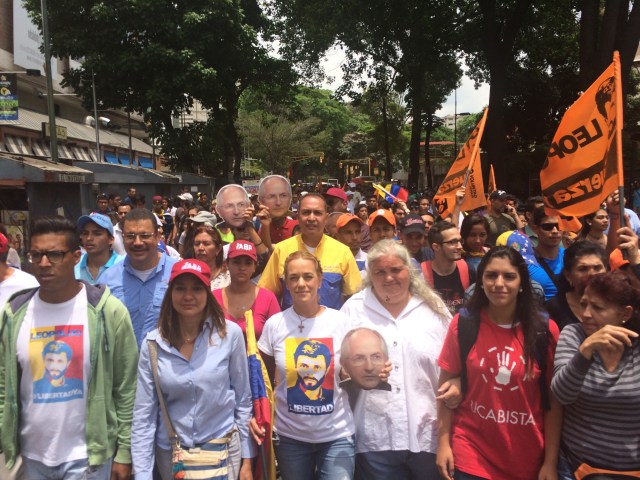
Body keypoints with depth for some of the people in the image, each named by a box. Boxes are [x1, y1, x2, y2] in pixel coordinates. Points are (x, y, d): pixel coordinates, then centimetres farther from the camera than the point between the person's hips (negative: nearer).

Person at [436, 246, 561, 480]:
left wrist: (551, 461, -3)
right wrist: (443, 442, -4)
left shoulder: (545, 330, -7)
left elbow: (553, 400, -3)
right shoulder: (462, 324, -8)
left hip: (528, 458, 1)